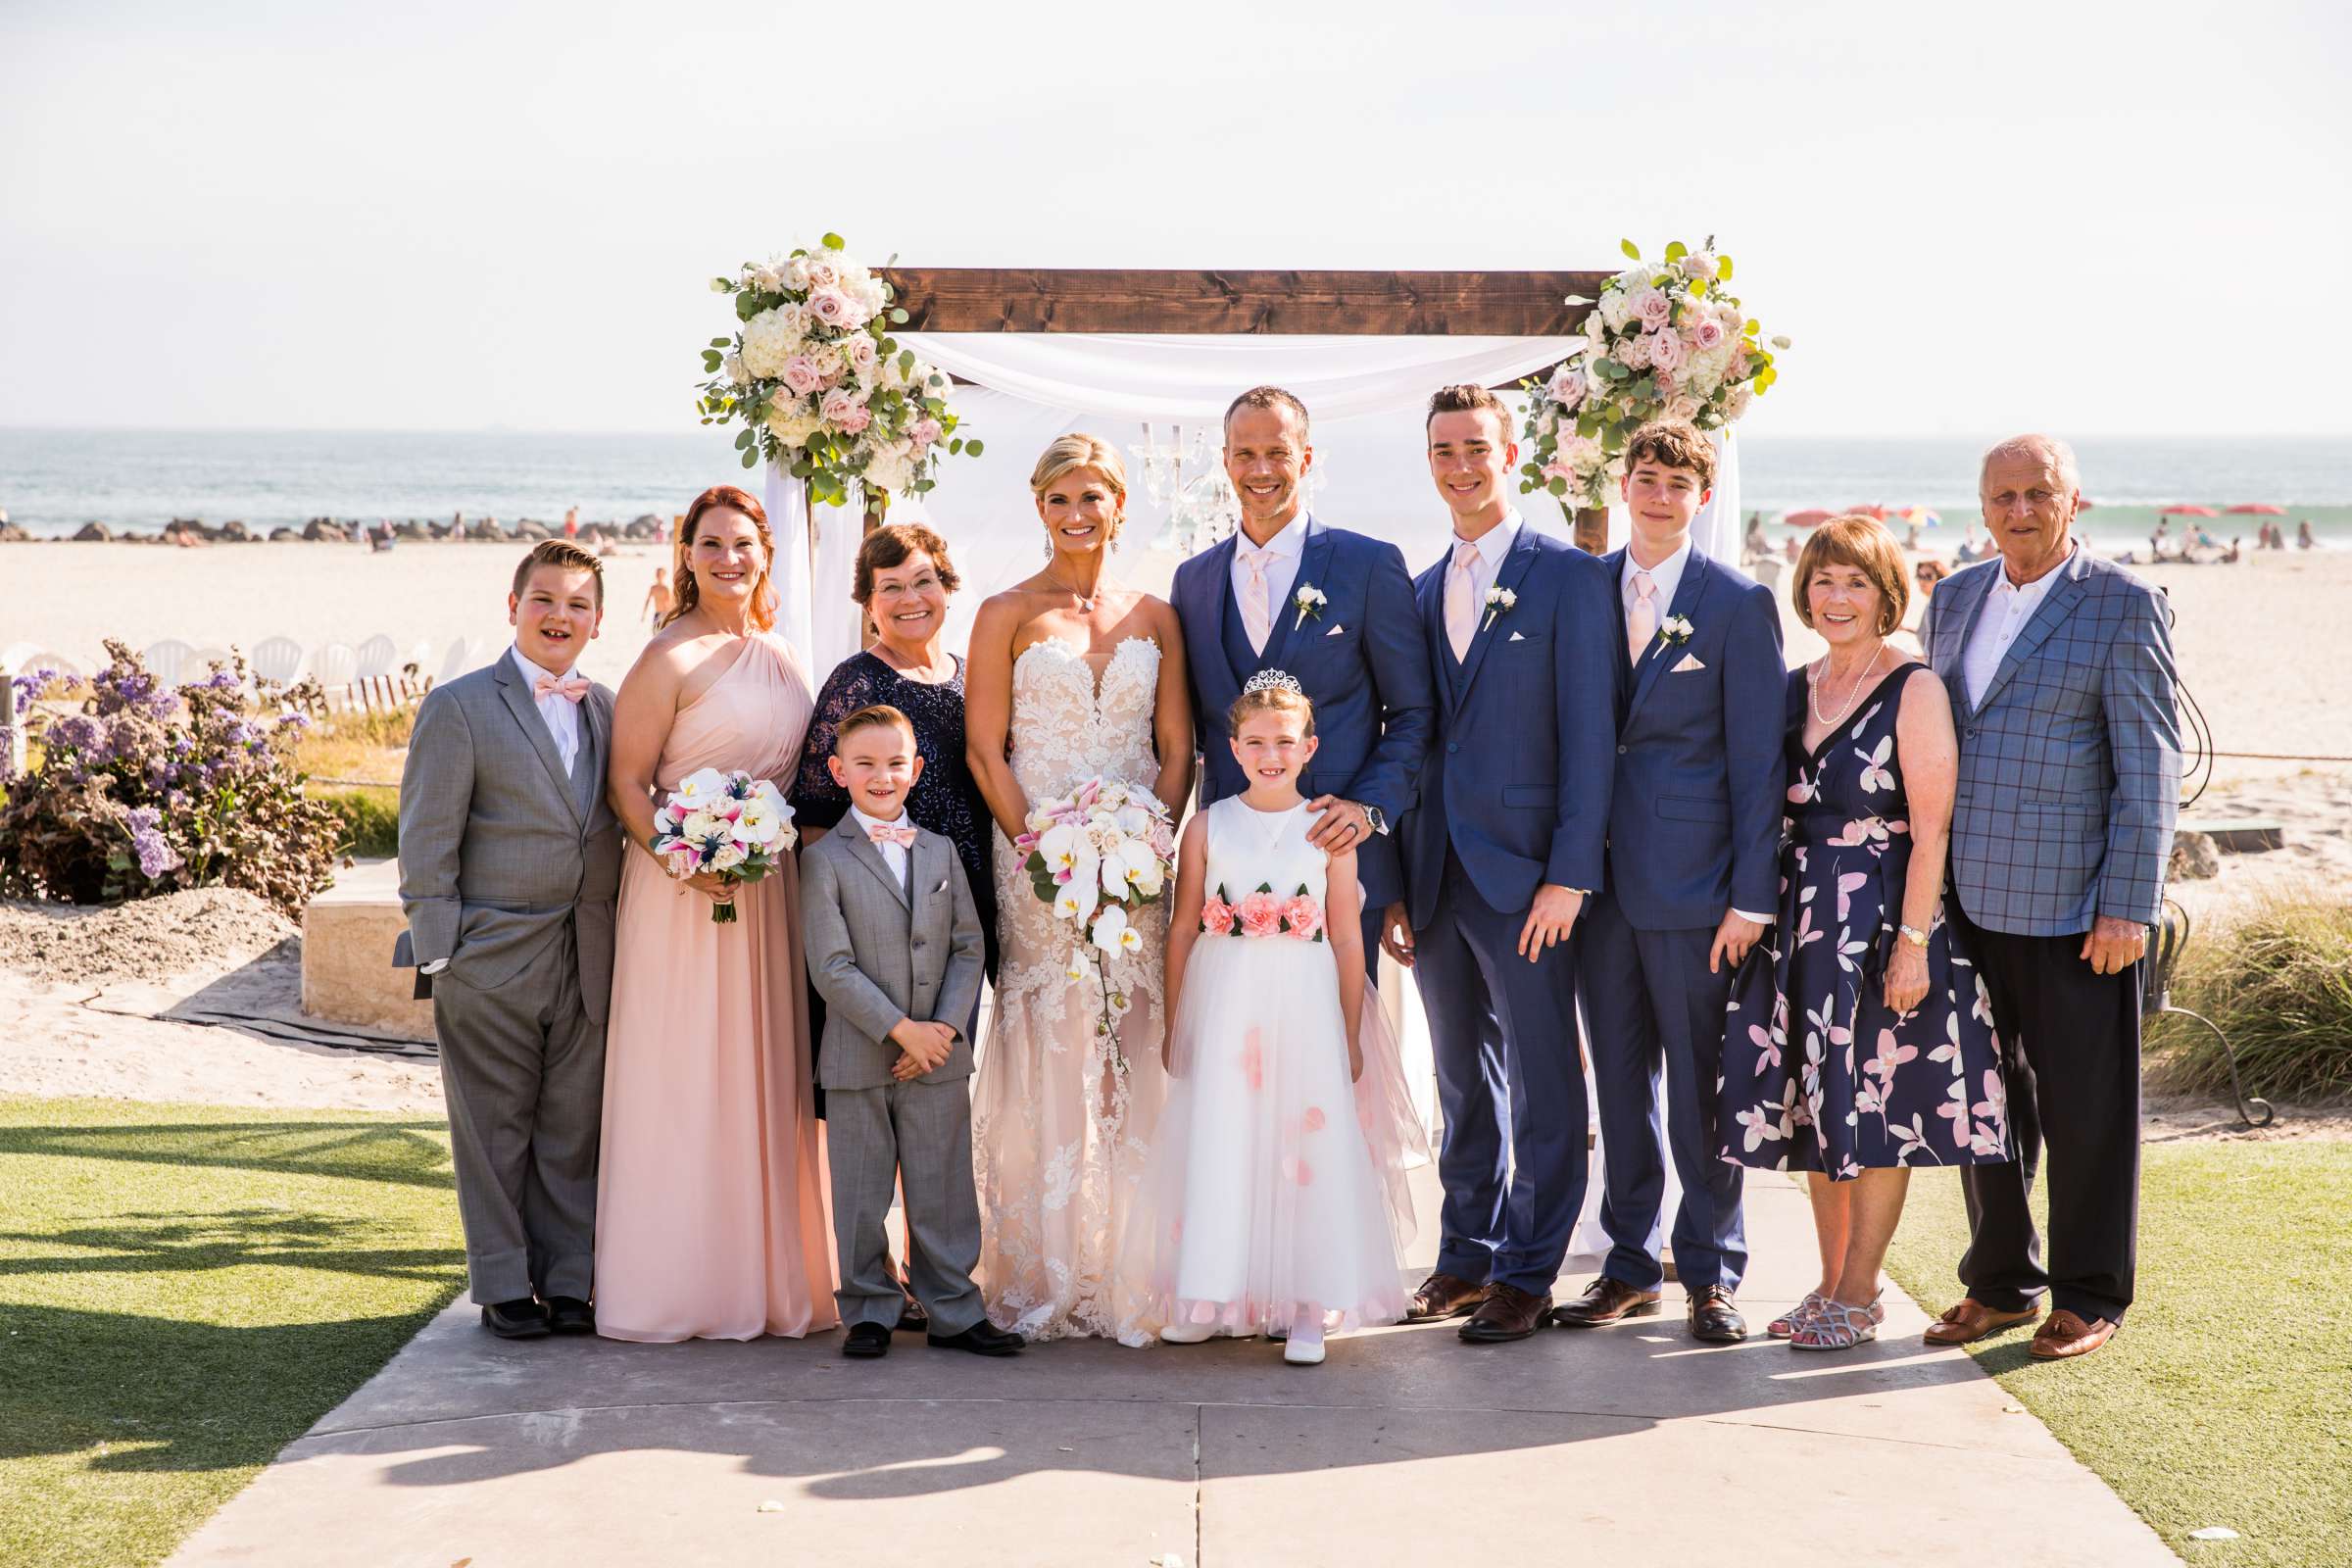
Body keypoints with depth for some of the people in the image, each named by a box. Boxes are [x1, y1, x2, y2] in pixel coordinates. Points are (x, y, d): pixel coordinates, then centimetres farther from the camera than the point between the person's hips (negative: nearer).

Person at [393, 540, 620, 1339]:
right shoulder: (459, 707, -4)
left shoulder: (608, 709, 11)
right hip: (491, 963, -4)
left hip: (587, 963, 4)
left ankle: (569, 1281, 18)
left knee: (574, 1130, 8)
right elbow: (427, 843, -6)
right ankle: (504, 1287, 14)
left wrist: (623, 938, 9)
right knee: (496, 1132, 5)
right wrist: (436, 953, -10)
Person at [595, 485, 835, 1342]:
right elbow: (627, 781, -10)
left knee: (767, 1078, 10)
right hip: (685, 887, -7)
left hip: (772, 886, 7)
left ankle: (767, 1272, 18)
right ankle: (683, 1283, 5)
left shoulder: (783, 657, 13)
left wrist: (792, 847, 8)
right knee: (686, 1082, -3)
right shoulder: (670, 657, -8)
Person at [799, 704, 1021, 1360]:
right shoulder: (823, 860, -4)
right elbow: (832, 968, -10)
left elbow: (968, 947, 7)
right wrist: (902, 1030, -14)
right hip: (858, 1059, -3)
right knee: (861, 1195, 5)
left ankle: (954, 1311, 17)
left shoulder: (940, 851, 10)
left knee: (944, 1189, 7)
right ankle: (869, 1311, 18)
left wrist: (945, 1027, -7)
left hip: (938, 1055, 3)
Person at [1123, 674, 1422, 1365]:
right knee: (1217, 1148, 5)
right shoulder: (1207, 826, 3)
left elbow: (1347, 938, 3)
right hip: (1222, 1006, 1)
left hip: (1305, 1011, -1)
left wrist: (1351, 1035, 2)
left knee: (1311, 1151, 0)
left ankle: (1307, 1309, 8)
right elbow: (1183, 929, 6)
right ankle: (1207, 1296, 18)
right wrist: (1174, 1025, 6)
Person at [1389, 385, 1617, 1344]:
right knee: (1463, 1078, 15)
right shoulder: (1422, 592, 14)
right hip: (1437, 876, 6)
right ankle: (1466, 1255, 25)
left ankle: (1528, 1273, 11)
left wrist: (1569, 873, -15)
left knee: (1541, 1083, 2)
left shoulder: (1569, 578, -4)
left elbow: (1588, 733, -9)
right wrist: (1397, 881, 10)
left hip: (1525, 870, -6)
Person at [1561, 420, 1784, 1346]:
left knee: (1701, 1080, 2)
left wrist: (1752, 893, -11)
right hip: (1602, 874, 4)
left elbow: (1757, 758, -5)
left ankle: (1710, 1272, 15)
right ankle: (1631, 1265, 21)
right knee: (1619, 1076, 11)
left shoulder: (1738, 604, -3)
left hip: (1693, 877, -4)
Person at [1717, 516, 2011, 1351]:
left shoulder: (1915, 691, -8)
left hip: (1882, 919, -6)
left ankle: (1858, 1297, 10)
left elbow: (1931, 830, -12)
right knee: (1814, 1106, 10)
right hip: (1801, 920, 6)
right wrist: (1763, 909, 6)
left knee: (1875, 1109, 0)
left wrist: (1912, 941, -18)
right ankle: (1830, 1283, 22)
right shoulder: (1795, 689, 10)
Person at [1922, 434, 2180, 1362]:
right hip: (1967, 900, 6)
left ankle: (2089, 1298, 16)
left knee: (2083, 1108, 3)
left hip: (2072, 905, -5)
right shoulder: (1955, 598, 12)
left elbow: (2149, 766, -8)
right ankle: (2000, 1283, 25)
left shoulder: (2123, 605, -6)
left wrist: (2128, 906, -13)